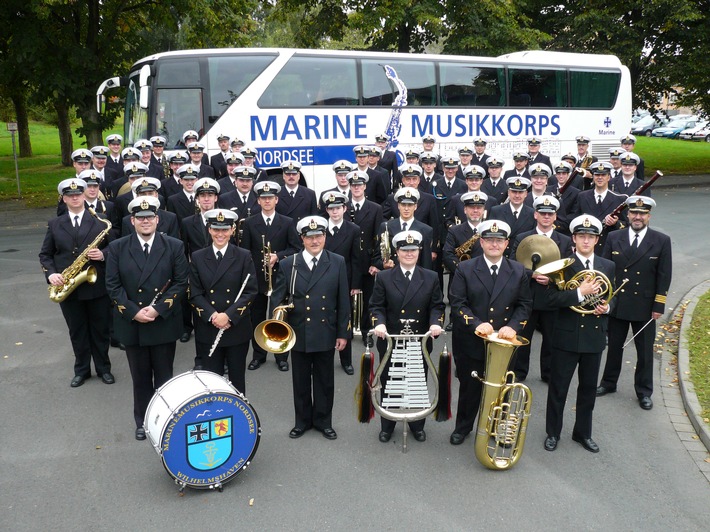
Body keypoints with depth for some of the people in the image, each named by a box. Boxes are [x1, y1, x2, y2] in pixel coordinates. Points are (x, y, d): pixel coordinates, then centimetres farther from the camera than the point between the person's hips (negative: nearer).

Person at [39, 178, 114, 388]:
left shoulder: (100, 221, 1)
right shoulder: (54, 224, 5)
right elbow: (45, 254, 7)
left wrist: (103, 255, -18)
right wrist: (51, 274, -10)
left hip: (96, 285, -1)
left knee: (100, 330, 9)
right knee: (77, 331, 12)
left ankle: (103, 368, 24)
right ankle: (81, 369, 27)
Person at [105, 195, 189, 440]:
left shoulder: (174, 246, -2)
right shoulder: (117, 248, 1)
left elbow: (181, 282, -6)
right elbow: (113, 285, -2)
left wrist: (157, 309, -15)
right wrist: (133, 312, -14)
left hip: (164, 323, -1)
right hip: (132, 325, 1)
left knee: (164, 376, 11)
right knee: (140, 378, 13)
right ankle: (142, 421, 29)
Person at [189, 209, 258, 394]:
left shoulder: (244, 256, 0)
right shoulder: (197, 257, 4)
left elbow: (251, 291, -6)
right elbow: (195, 293, 0)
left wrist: (228, 315, -16)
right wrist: (212, 316, -15)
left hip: (237, 328, -1)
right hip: (208, 329, 1)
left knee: (237, 378, 11)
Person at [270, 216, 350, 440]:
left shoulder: (337, 263, -3)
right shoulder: (288, 264, -2)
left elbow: (343, 301, -1)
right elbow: (277, 298, 0)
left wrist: (343, 333, -2)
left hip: (326, 333, 0)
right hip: (298, 333, 0)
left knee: (325, 380, 13)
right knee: (301, 381, 14)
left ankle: (323, 421, 30)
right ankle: (302, 420, 31)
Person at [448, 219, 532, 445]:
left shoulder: (518, 271, 3)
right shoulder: (465, 269, -4)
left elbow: (524, 305, 3)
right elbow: (457, 303, -8)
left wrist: (513, 326, -14)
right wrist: (476, 324, -22)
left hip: (504, 343, 2)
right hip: (471, 342, -1)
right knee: (469, 387, 13)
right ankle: (463, 427, 34)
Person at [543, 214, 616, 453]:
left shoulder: (608, 266, 6)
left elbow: (612, 298, 14)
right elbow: (553, 298, -18)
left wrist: (606, 307, -7)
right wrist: (580, 292, -27)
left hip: (595, 336, 4)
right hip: (567, 336, -4)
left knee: (588, 388, 16)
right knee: (558, 388, 7)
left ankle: (583, 433, 32)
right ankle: (553, 433, 23)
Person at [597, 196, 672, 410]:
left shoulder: (662, 241, -4)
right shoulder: (614, 238, 0)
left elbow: (664, 276, -4)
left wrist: (659, 306, -7)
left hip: (645, 307, -1)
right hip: (616, 304, 1)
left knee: (645, 351, 9)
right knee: (614, 346, 15)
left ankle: (644, 392, 24)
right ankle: (609, 383, 32)